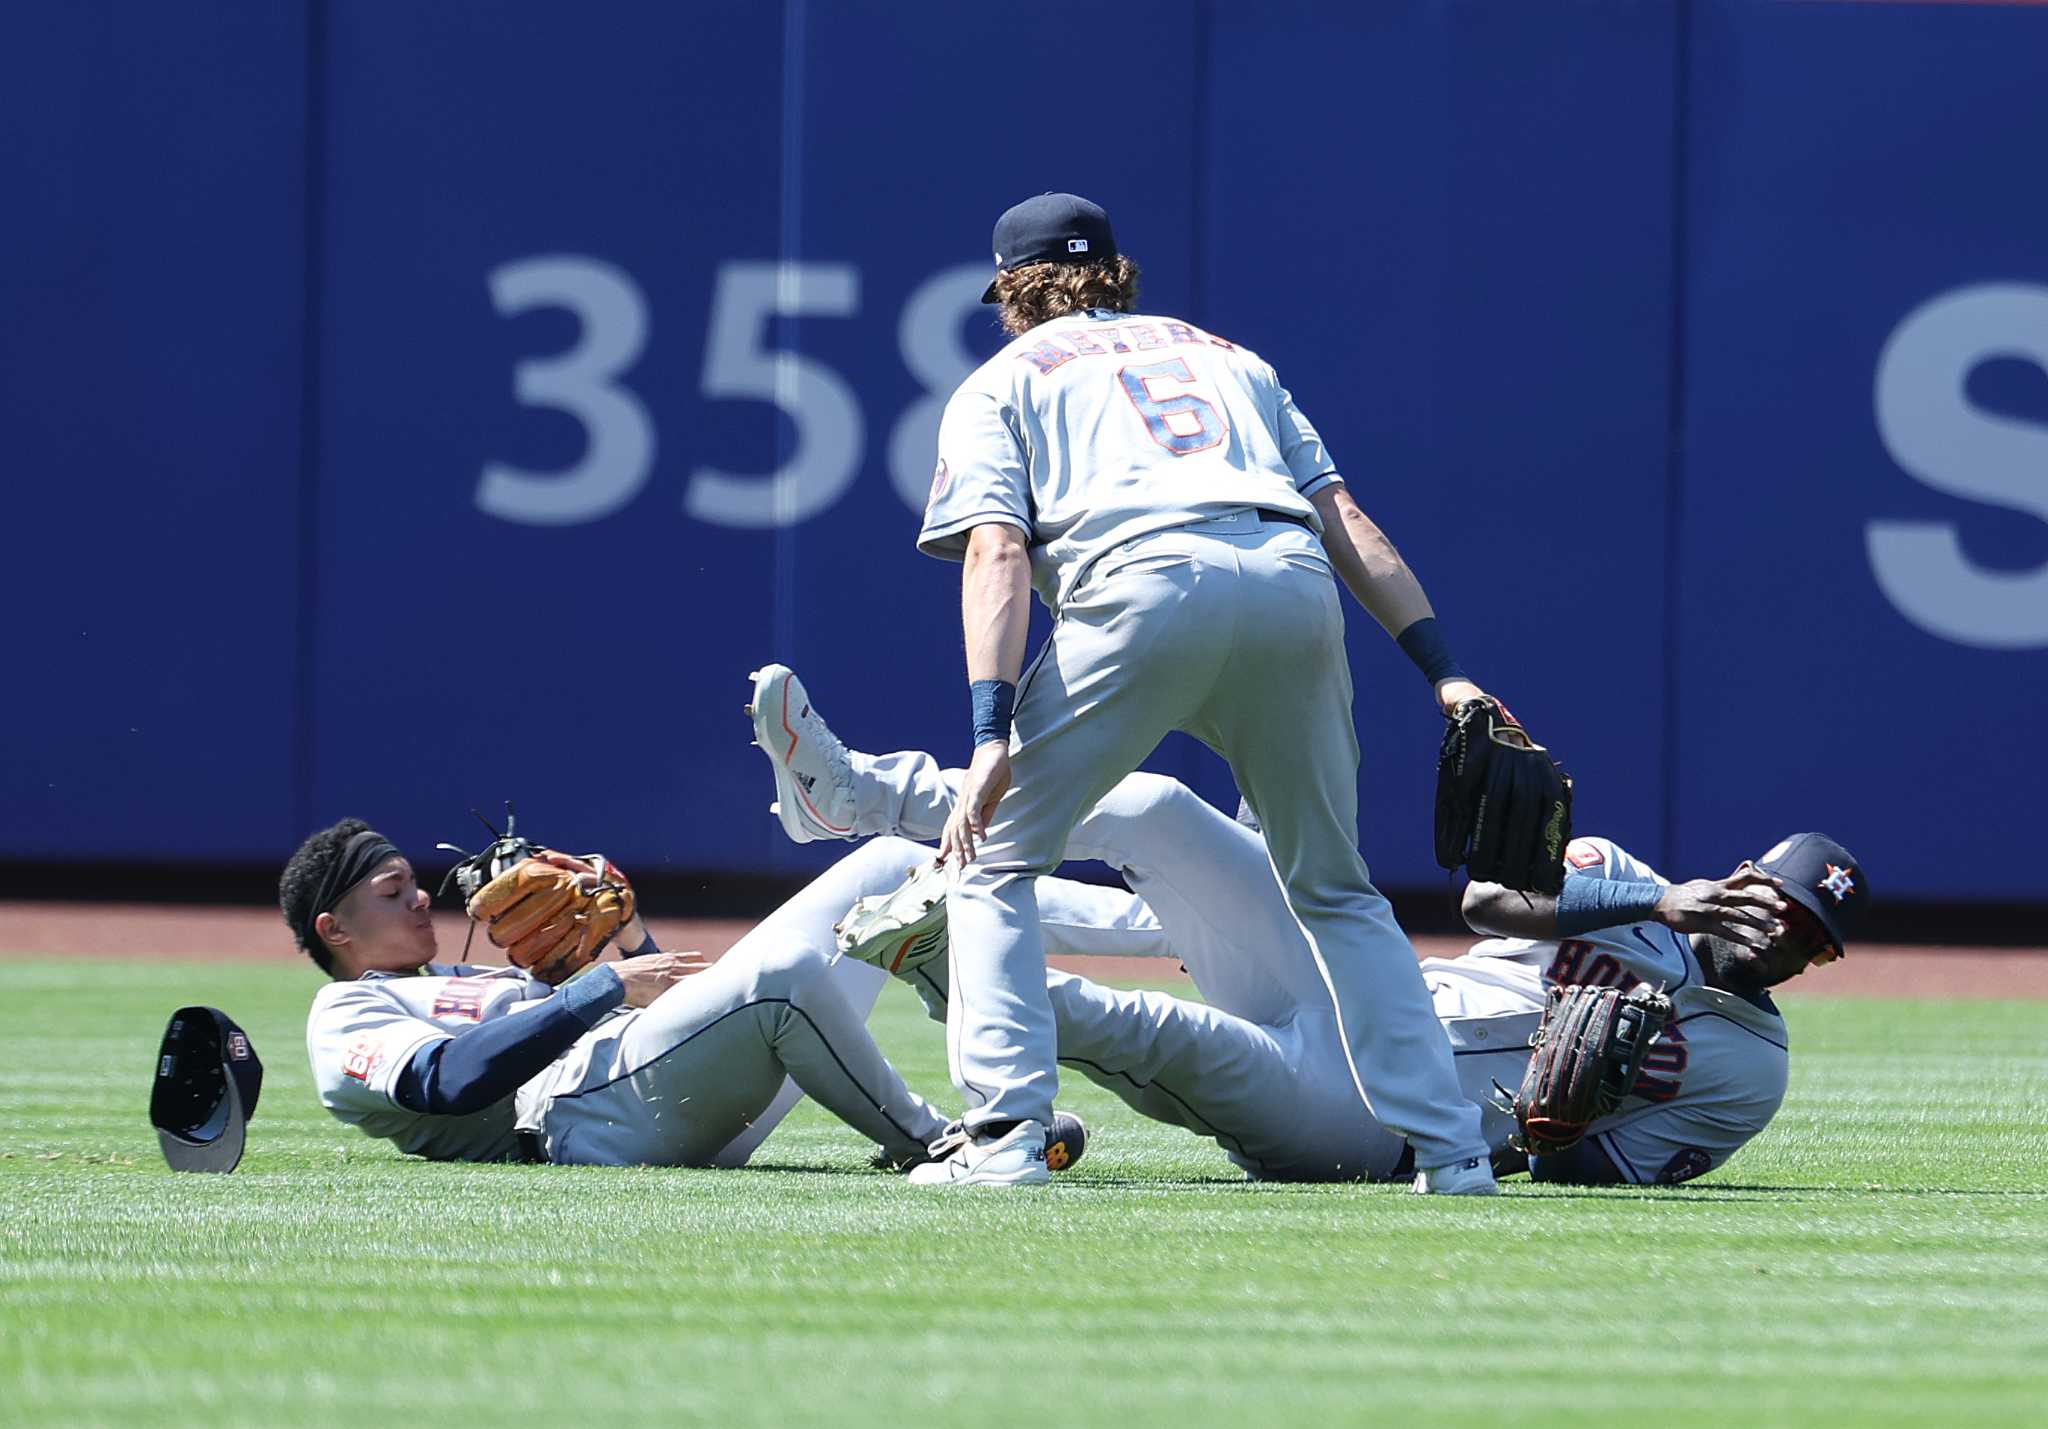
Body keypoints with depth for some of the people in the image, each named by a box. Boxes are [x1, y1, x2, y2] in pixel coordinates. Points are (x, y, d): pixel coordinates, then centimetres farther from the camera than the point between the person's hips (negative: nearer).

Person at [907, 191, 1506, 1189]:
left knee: (993, 857, 11)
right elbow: (1346, 519, 22)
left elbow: (997, 552, 5)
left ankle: (1006, 1132, -3)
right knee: (1335, 887, 20)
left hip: (1145, 583, -4)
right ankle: (1448, 1145, 11)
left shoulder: (1001, 381, 24)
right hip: (1296, 582, 4)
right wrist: (1443, 671, 14)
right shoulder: (1228, 357, 36)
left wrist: (993, 737, -6)